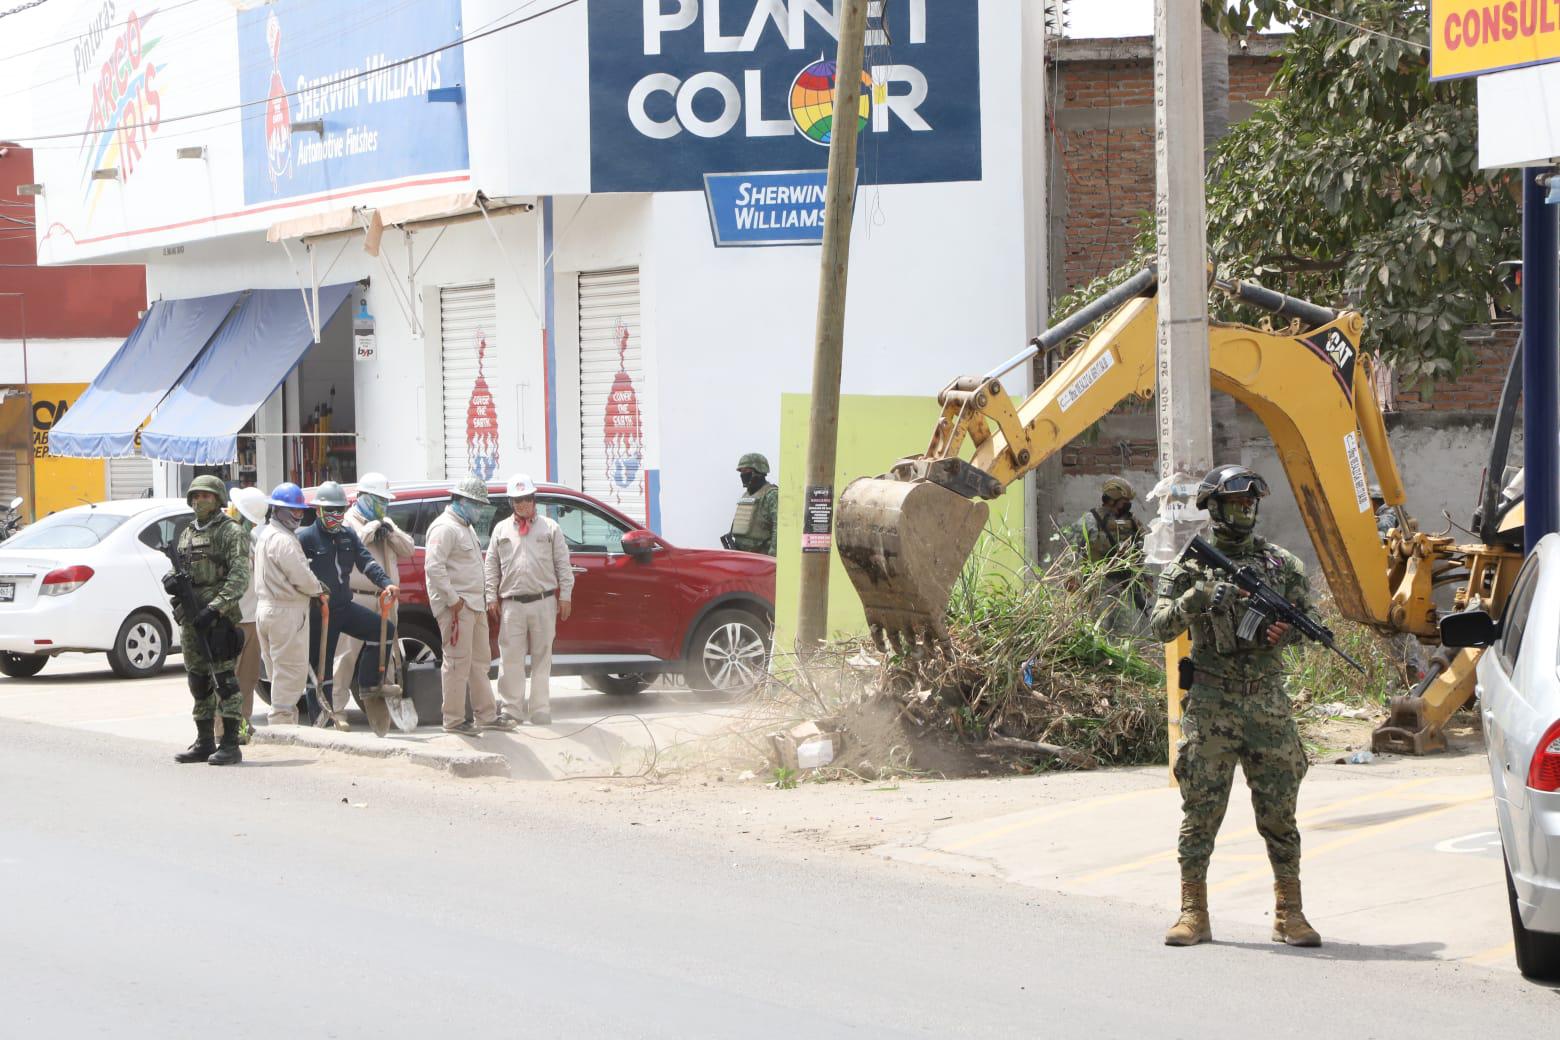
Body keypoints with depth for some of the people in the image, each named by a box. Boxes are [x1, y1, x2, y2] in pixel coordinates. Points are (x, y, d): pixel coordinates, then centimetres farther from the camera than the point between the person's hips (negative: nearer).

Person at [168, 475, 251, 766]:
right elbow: (180, 568, 27)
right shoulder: (187, 534, 19)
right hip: (190, 620, 8)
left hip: (220, 617, -8)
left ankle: (230, 744, -10)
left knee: (224, 680, -10)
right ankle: (204, 743, 19)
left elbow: (239, 578, -12)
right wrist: (171, 579, 1)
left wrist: (215, 608, -20)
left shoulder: (231, 532, -4)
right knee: (198, 682, 12)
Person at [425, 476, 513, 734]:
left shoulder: (466, 527, 20)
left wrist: (483, 599, 17)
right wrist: (453, 599, -21)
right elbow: (433, 567, -23)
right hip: (457, 607, -11)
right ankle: (454, 720, -4)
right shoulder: (445, 528, -13)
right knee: (458, 662, -8)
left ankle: (486, 715, 20)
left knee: (480, 661, 14)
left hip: (474, 606, 11)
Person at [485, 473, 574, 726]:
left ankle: (540, 710, 8)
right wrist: (492, 599, 4)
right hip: (511, 603, 1)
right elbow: (491, 568, 12)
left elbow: (563, 564, 6)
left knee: (542, 658, 4)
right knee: (510, 658, -3)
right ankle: (512, 710, 2)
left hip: (544, 602, -1)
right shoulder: (501, 529, 12)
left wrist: (565, 596, 0)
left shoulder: (549, 527, 8)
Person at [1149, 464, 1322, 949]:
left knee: (1279, 813, 2)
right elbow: (1161, 626, -5)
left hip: (1268, 703, 2)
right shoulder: (1189, 567, 3)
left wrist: (1286, 630, -10)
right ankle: (1193, 914, 6)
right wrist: (1196, 598, -22)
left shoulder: (1281, 564, 10)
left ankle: (1289, 913, 8)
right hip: (1209, 704, -2)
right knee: (1200, 813, -1)